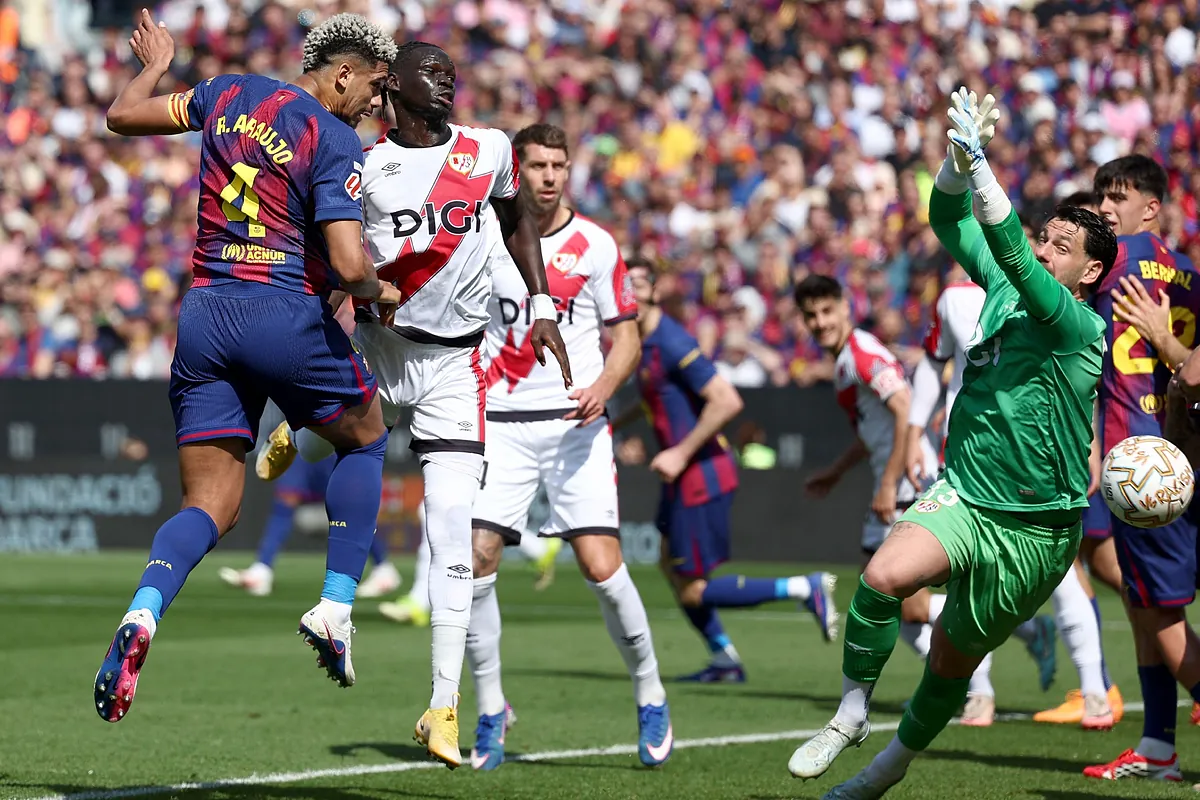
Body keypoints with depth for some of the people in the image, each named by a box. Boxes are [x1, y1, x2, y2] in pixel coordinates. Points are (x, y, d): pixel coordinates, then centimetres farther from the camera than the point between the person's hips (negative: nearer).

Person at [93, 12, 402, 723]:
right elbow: (348, 266, -17)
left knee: (210, 506, 5)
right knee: (365, 440, 22)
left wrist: (154, 68, 43)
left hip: (204, 313, 5)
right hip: (286, 315, -5)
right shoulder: (335, 142, -8)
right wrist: (379, 293, 5)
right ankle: (336, 610, 14)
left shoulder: (230, 95, 11)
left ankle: (142, 615, -23)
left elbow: (124, 115, 23)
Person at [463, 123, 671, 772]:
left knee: (601, 566, -11)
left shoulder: (596, 245, 1)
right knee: (474, 561, -10)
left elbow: (625, 333, 4)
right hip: (502, 422, 2)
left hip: (576, 424, -2)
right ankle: (490, 711, 6)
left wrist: (602, 387, -12)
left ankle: (650, 698, 9)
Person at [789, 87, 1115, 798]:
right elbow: (949, 220, 3)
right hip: (962, 498, 4)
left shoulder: (1080, 328, -14)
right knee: (883, 575, -28)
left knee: (953, 660, 9)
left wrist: (979, 163, -35)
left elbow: (1011, 251, -27)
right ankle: (852, 712, -9)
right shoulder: (1002, 289, 5)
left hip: (1031, 529, -4)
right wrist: (960, 160, -17)